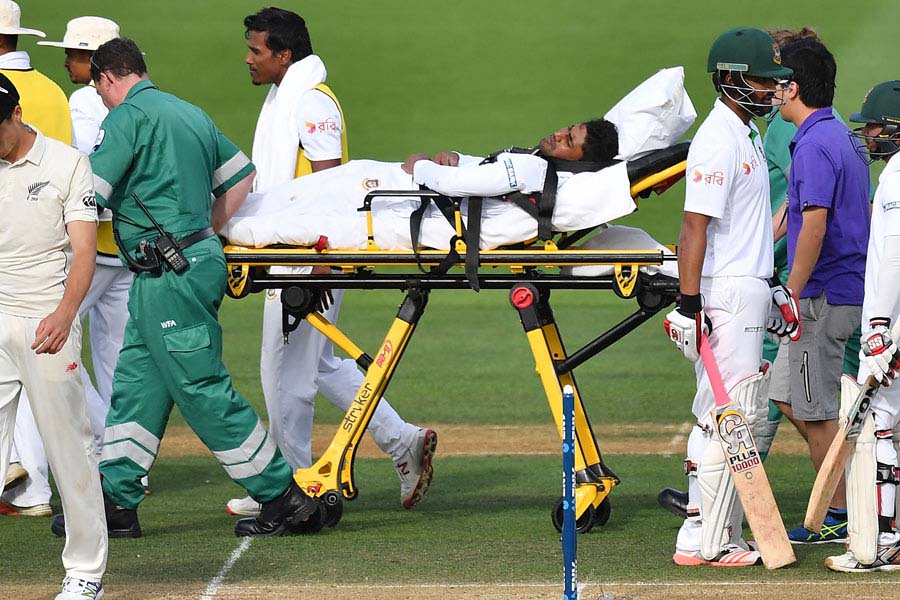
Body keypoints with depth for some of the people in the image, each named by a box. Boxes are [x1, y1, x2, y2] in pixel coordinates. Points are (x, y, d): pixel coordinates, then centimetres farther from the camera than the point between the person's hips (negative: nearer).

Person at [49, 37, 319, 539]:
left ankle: (284, 498, -2)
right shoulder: (190, 113, 16)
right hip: (198, 256, 9)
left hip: (172, 273, -9)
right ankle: (117, 502, 12)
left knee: (203, 390, -5)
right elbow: (243, 178, 21)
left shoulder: (128, 116, -10)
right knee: (136, 386, 11)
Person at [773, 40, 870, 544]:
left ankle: (839, 519, 2)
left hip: (824, 295, -10)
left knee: (818, 411, -3)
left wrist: (792, 294, -19)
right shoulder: (843, 136, 14)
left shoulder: (814, 144, -16)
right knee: (786, 396, 16)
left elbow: (815, 224, -23)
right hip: (853, 290, 10)